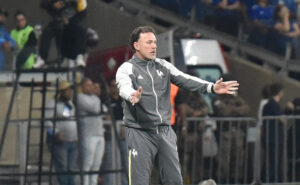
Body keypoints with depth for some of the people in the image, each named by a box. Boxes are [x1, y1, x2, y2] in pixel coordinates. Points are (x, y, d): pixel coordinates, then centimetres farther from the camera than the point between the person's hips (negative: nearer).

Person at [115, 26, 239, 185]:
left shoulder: (163, 66, 11)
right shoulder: (126, 69, -5)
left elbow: (184, 80, -1)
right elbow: (124, 88, -26)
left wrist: (212, 87, -17)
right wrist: (133, 97, -50)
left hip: (165, 131, 5)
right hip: (140, 134, -5)